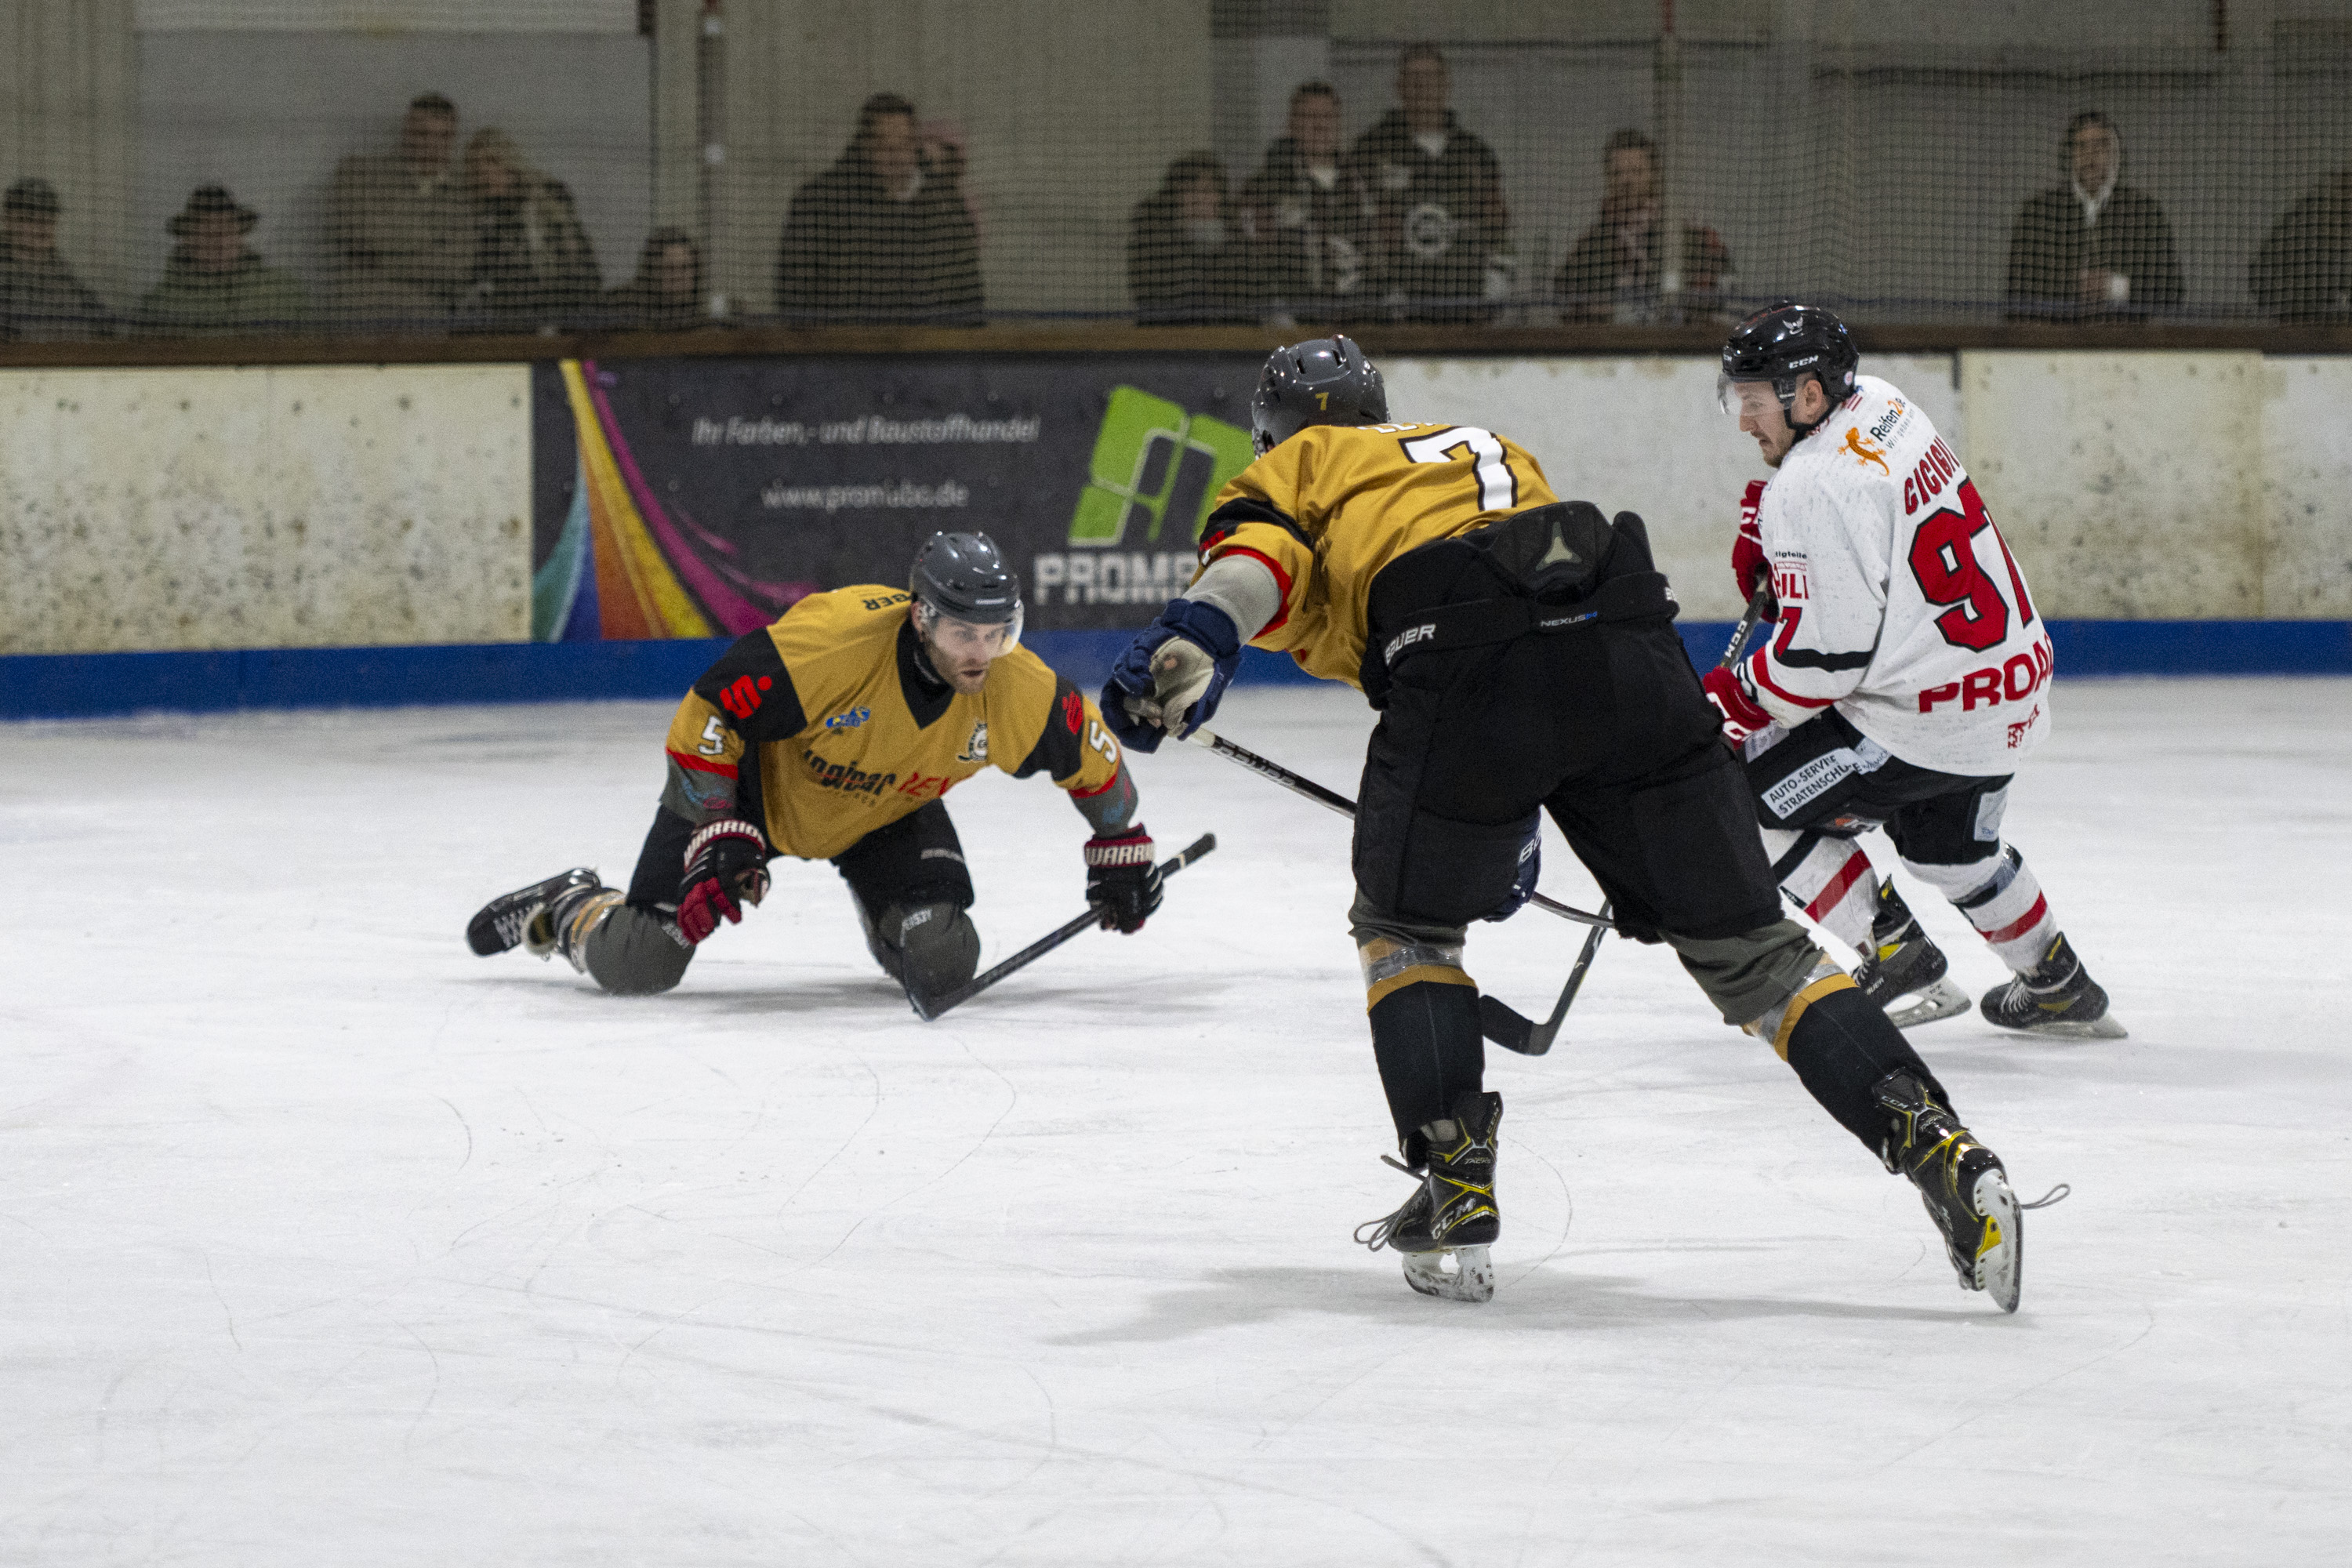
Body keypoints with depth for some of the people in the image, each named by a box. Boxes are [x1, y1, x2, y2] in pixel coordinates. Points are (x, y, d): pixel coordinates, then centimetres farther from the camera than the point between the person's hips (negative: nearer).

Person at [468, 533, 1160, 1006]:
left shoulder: (1018, 690, -25)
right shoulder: (833, 640, -39)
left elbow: (1088, 752, -4)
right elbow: (710, 712, -30)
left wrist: (1121, 848, 6)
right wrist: (716, 833, -31)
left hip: (887, 815, 4)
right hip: (762, 781, -4)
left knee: (941, 963, -16)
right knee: (637, 964, -9)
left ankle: (887, 920, 22)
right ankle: (568, 911, 28)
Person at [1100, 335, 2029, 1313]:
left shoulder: (1302, 465, 25)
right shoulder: (1493, 452, 42)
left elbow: (1260, 548, 0)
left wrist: (1191, 639, -19)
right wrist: (1510, 835, 47)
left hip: (1470, 671, -5)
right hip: (1633, 654, 5)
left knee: (1404, 929, 19)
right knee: (1746, 947, 11)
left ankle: (1457, 1197, 8)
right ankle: (1938, 1151, -2)